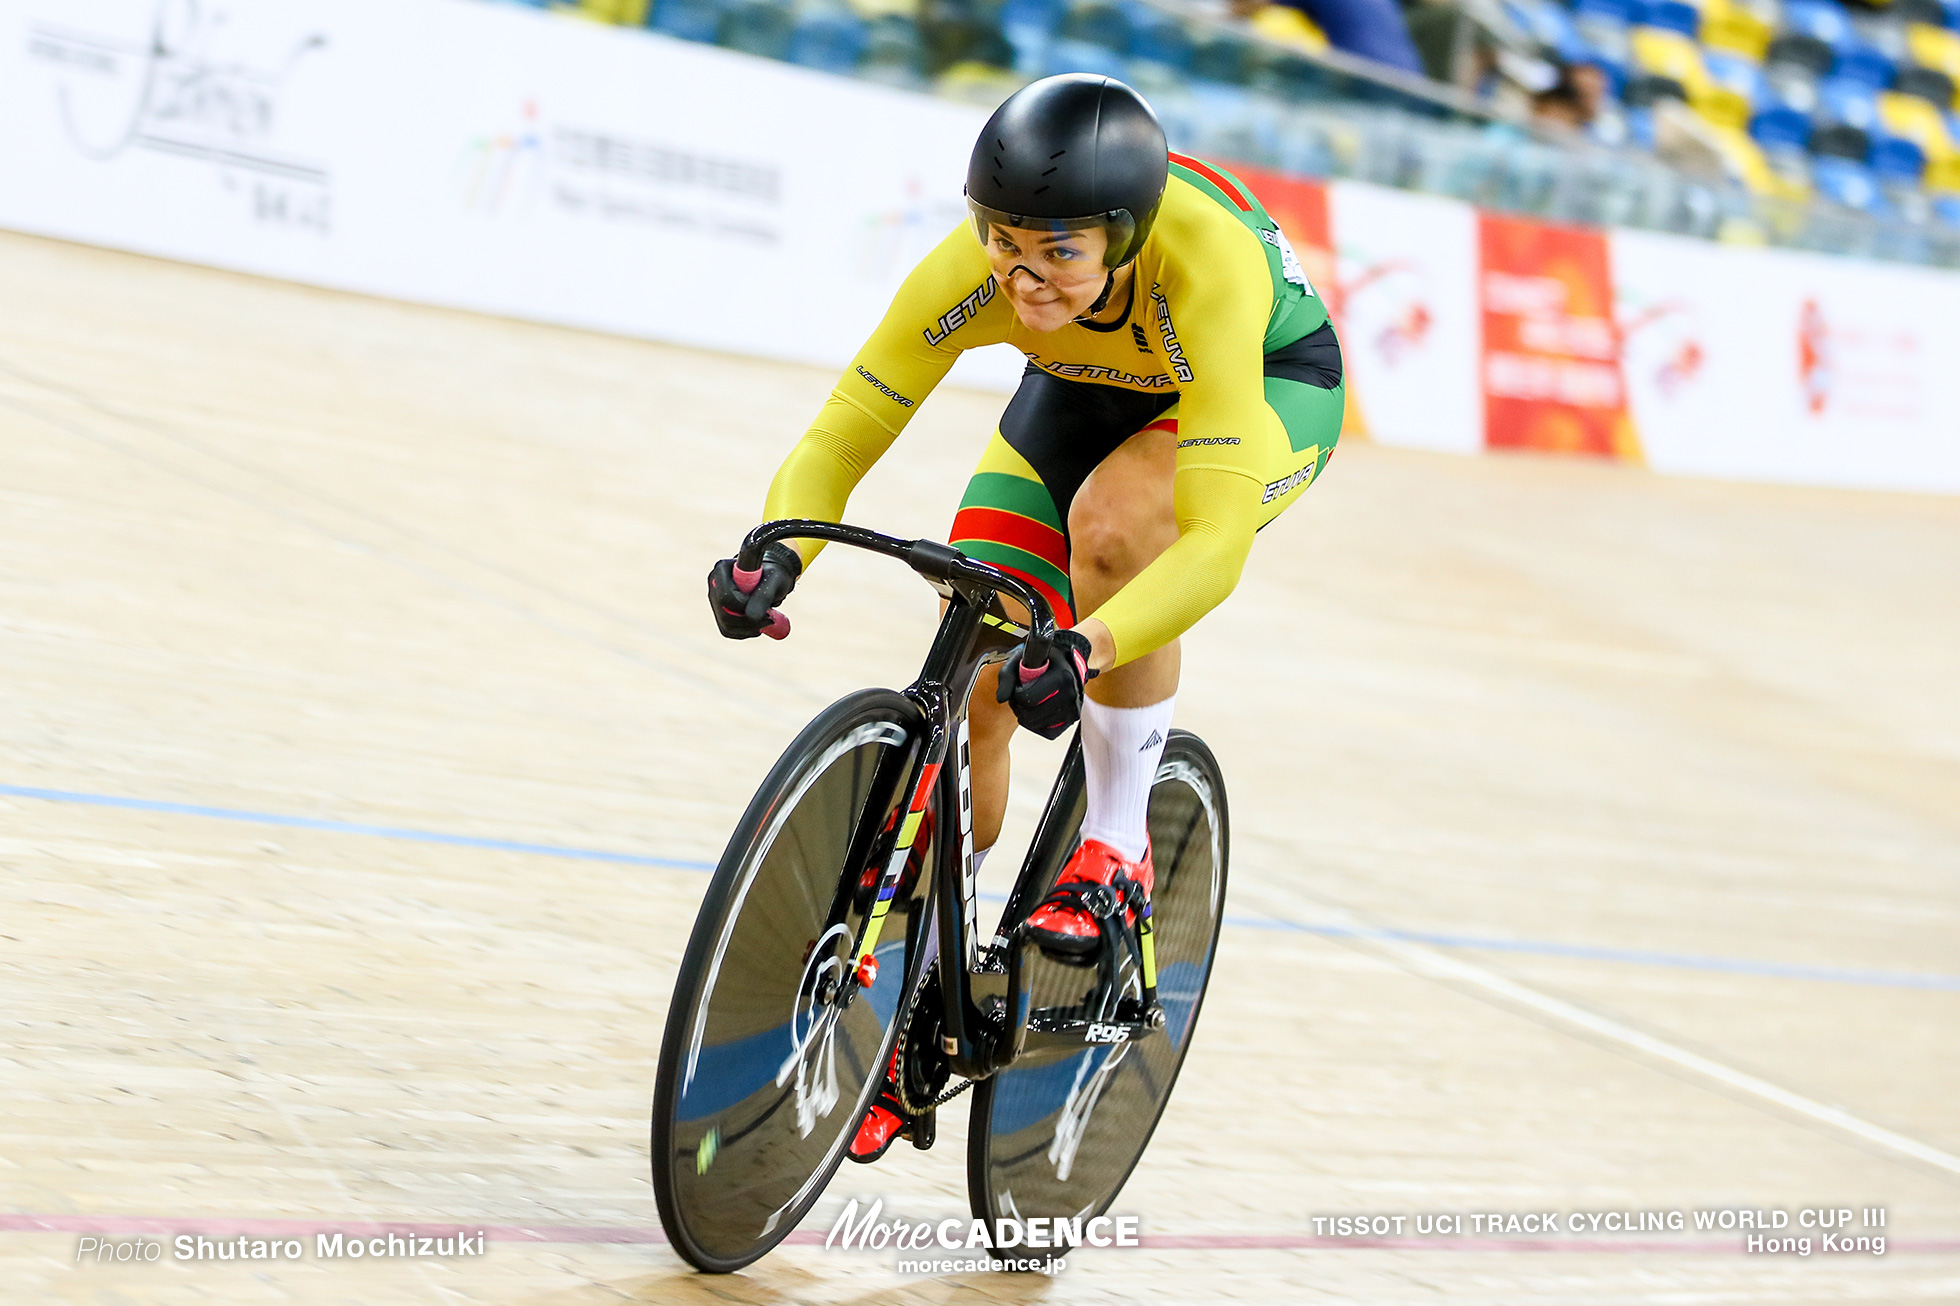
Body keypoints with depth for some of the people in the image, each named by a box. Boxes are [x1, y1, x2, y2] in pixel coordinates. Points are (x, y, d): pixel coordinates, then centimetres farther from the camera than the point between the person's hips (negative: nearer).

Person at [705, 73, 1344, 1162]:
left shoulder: (1204, 269, -42)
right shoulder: (971, 273, -32)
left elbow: (1213, 540, -46)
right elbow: (836, 439, -25)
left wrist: (1086, 650, -61)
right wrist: (777, 557, -45)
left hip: (1270, 381, -4)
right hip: (1085, 391, 4)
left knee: (1111, 515, -37)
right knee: (969, 684, -8)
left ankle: (1117, 844, -16)